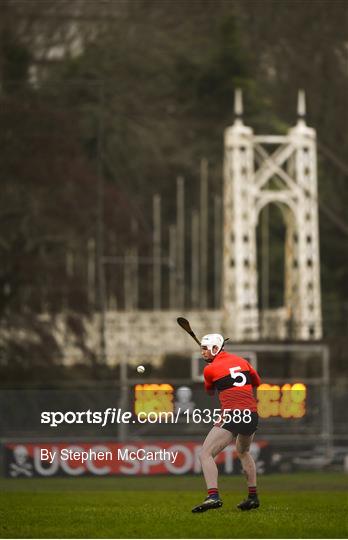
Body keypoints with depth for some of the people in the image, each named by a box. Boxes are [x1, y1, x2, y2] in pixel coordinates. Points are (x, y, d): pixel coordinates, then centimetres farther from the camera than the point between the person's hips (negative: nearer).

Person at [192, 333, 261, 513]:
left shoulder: (210, 369, 2)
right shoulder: (241, 361, 16)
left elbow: (210, 391, 21)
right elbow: (257, 382, 30)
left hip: (231, 416, -6)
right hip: (252, 415, 6)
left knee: (206, 454, -7)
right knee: (243, 452, 31)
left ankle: (213, 496, -28)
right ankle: (253, 497, 30)